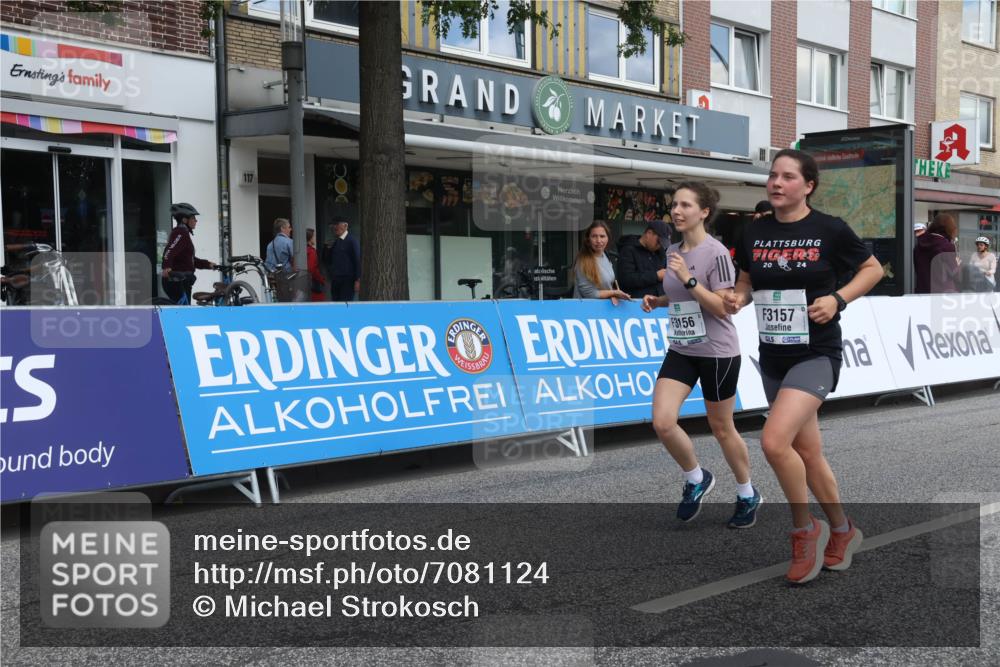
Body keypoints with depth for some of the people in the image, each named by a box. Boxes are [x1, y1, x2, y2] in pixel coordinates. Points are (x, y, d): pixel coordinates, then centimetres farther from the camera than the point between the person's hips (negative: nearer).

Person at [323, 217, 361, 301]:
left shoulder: (352, 241, -4)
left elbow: (358, 261, -8)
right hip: (335, 281, 6)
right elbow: (326, 261, 17)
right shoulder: (334, 242, 14)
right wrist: (327, 248, -2)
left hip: (347, 281, -6)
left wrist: (357, 280, -14)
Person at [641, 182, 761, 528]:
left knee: (721, 428, 7)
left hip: (717, 352, -6)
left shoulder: (716, 253, -15)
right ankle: (696, 479, 17)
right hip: (681, 350, 6)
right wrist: (657, 301, 3)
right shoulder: (673, 251, 6)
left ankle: (747, 495, 30)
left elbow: (722, 307, -20)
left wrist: (687, 278, -26)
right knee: (662, 422, -10)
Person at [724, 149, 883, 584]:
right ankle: (842, 532, 34)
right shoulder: (754, 233, 3)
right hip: (772, 356, 6)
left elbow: (873, 269, 2)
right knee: (808, 452, 14)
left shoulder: (830, 229, -9)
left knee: (774, 440, -22)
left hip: (816, 354, -5)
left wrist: (838, 299, -13)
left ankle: (805, 530, 1)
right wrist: (738, 298, -5)